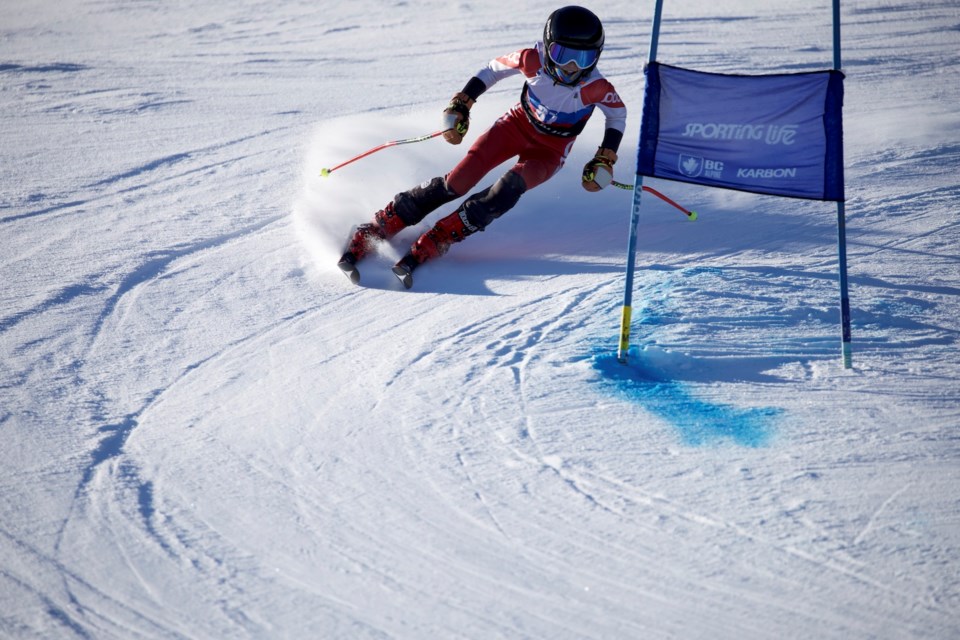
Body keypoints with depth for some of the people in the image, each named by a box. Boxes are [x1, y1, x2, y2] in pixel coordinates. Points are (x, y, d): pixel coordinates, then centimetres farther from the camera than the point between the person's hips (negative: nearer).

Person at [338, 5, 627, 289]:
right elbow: (493, 69, -5)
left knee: (506, 191, -29)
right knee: (457, 183, -13)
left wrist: (604, 162, -11)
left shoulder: (596, 87, -28)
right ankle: (374, 230, -6)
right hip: (517, 126, 1)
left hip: (550, 150, -1)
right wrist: (459, 107, -7)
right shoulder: (534, 61, -25)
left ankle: (430, 246, -25)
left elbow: (618, 115, -6)